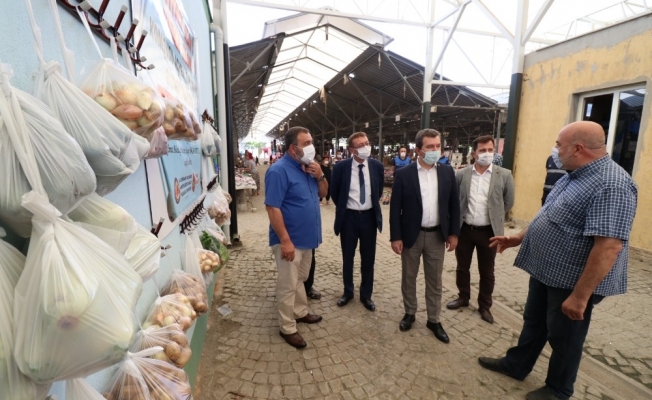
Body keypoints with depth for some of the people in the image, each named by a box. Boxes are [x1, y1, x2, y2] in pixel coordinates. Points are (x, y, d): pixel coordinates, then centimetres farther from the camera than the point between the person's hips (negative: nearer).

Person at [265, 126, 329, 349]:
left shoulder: (309, 168, 7)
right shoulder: (279, 171, -19)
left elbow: (323, 193, 13)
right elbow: (272, 207, -22)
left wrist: (320, 176, -8)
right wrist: (285, 240, -24)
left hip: (306, 237, 8)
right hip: (290, 240, -8)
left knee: (300, 279, 23)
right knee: (288, 285, 5)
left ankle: (301, 312, 41)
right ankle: (287, 328, 21)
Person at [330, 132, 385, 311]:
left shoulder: (377, 166, -4)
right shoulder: (341, 167, -11)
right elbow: (334, 192, 4)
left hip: (369, 216, 2)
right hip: (348, 216, -1)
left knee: (368, 257, 11)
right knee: (347, 257, 12)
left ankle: (366, 294, 29)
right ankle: (348, 291, 32)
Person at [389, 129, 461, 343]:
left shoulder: (447, 172, 0)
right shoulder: (404, 174, -10)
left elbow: (454, 204, 5)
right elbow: (395, 208, -9)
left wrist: (453, 233, 2)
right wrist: (395, 237, -11)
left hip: (437, 235, 2)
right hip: (411, 234, -2)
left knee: (435, 280, 13)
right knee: (408, 278, 14)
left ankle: (434, 320, 30)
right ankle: (409, 313, 34)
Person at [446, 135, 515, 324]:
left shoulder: (504, 175, -5)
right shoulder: (461, 174, -4)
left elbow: (508, 202, 5)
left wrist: (494, 217, 9)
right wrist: (458, 217, 7)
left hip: (488, 232, -1)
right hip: (464, 229, 1)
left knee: (487, 272, 12)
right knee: (462, 267, 15)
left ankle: (484, 305, 30)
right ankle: (463, 297, 36)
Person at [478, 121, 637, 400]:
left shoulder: (611, 185, -25)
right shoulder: (573, 177, 7)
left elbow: (609, 246, -29)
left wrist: (580, 295, -28)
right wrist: (517, 239, 16)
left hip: (572, 282, -9)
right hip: (546, 272, 9)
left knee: (563, 336, 12)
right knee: (533, 323, 22)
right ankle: (515, 365, 41)